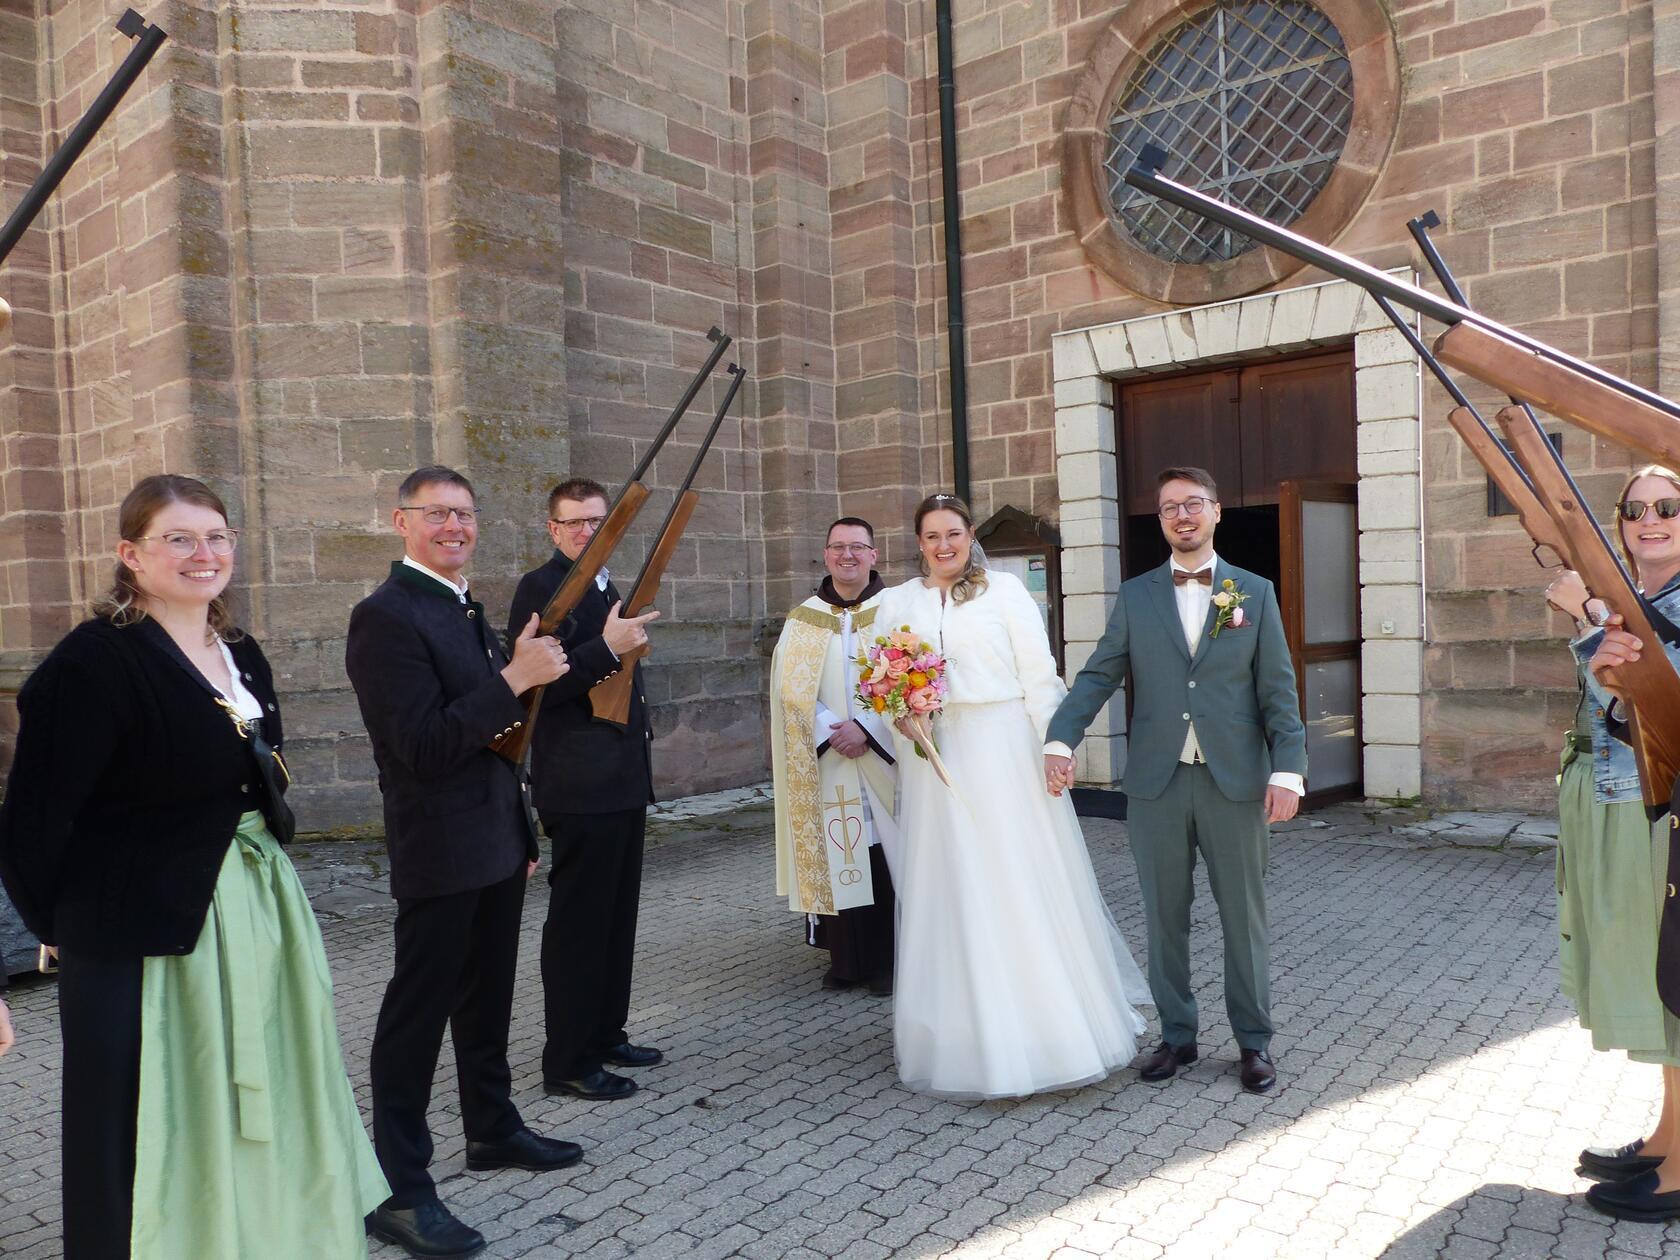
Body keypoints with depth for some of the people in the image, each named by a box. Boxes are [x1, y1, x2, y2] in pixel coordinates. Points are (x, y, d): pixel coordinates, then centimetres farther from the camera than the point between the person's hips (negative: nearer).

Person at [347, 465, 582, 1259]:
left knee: (486, 999, 20)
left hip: (496, 845, 9)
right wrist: (514, 678, -26)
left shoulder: (467, 609, 12)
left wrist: (523, 835, 18)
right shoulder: (387, 615, -16)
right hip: (439, 852, -9)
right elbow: (422, 747, -24)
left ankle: (492, 1128, 37)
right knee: (417, 1014, 1)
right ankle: (399, 1189, 13)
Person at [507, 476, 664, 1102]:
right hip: (581, 785, -9)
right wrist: (608, 648, -26)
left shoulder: (607, 590, 17)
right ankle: (569, 1062, 10)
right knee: (578, 922, -1)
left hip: (623, 781, 9)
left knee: (616, 917, 16)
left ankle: (606, 1034, 29)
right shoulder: (542, 587, -11)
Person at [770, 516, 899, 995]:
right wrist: (831, 732, -12)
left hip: (883, 756, -2)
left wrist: (866, 728, -16)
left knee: (887, 855, -1)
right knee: (836, 857, 3)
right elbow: (790, 686, 1)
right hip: (826, 759, 2)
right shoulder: (804, 619, 9)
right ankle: (846, 958, 14)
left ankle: (888, 958, 9)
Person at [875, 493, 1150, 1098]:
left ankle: (1050, 1021, 20)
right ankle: (971, 1032, 22)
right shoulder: (897, 602, 9)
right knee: (951, 891, 7)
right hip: (935, 759, 3)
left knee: (1026, 884, 4)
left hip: (1006, 753, -2)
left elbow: (1039, 673, -3)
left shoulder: (1004, 589, 1)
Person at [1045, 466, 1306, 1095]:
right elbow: (1097, 676, -1)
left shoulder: (1255, 592, 5)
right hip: (1156, 783, 1)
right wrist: (1060, 739, -17)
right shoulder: (1135, 596, 6)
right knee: (1165, 919, 11)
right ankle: (1177, 1035, 26)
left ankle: (1254, 1040, 26)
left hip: (1235, 781, -1)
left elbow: (1278, 689, 1)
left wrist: (1287, 770, -9)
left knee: (1245, 917, 9)